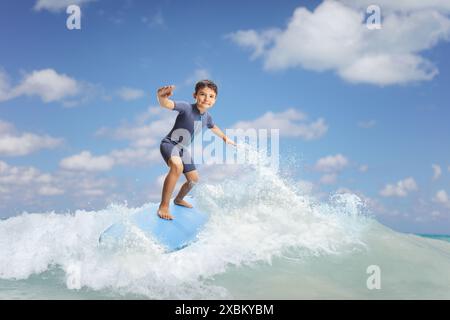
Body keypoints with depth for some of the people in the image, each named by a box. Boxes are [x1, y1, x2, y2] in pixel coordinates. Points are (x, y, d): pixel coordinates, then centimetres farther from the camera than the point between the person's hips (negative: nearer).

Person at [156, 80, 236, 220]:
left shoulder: (207, 117, -3)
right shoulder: (186, 108, -25)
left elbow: (213, 127, 21)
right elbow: (168, 104, -44)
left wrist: (225, 138, 38)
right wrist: (161, 97, -68)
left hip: (183, 148, 8)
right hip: (169, 144, -8)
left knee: (193, 179, 21)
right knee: (177, 166, -39)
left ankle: (179, 199, 52)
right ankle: (163, 206, -31)